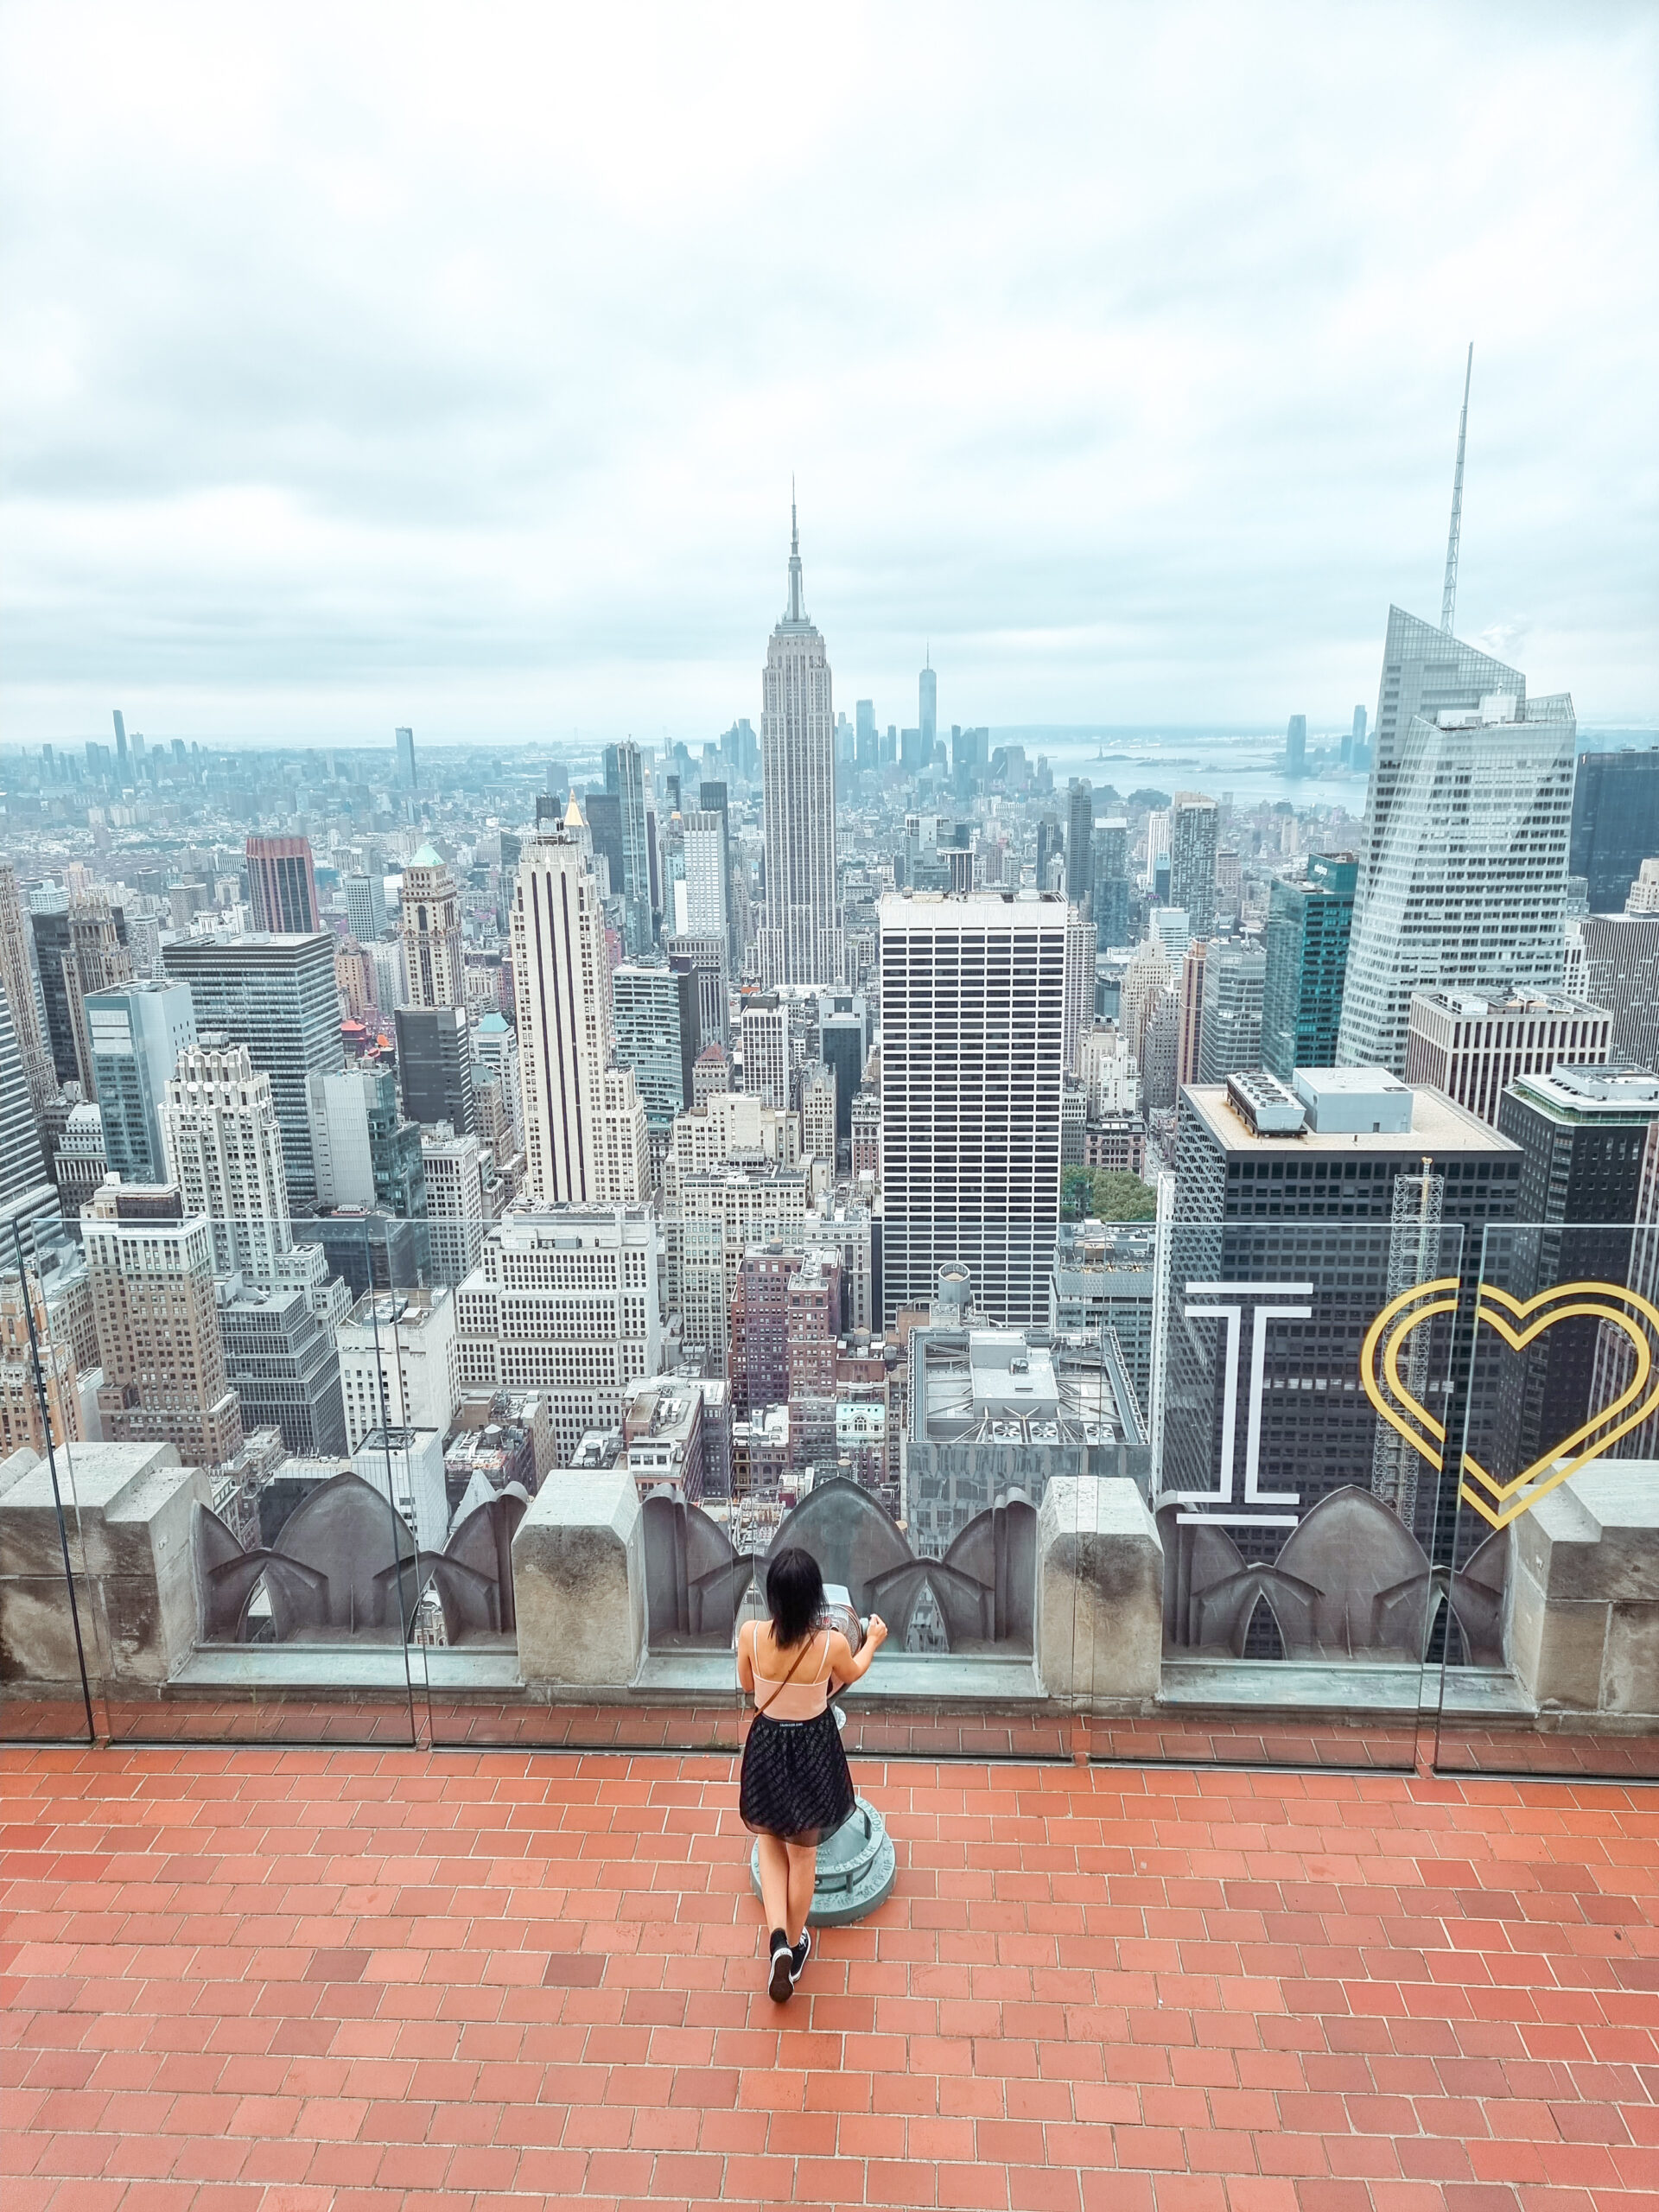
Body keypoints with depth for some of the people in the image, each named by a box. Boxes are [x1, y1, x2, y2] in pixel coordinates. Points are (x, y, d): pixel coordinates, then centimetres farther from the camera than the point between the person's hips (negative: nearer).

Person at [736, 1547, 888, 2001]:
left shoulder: (751, 1635, -23)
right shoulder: (832, 1643, -26)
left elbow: (747, 1684, -1)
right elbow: (853, 1675, 0)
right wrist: (873, 1640, 17)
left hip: (767, 1748, 1)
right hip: (813, 1750, -1)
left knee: (772, 1847, 25)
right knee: (803, 1856, 22)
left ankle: (778, 1938, 10)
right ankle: (794, 1945, 38)